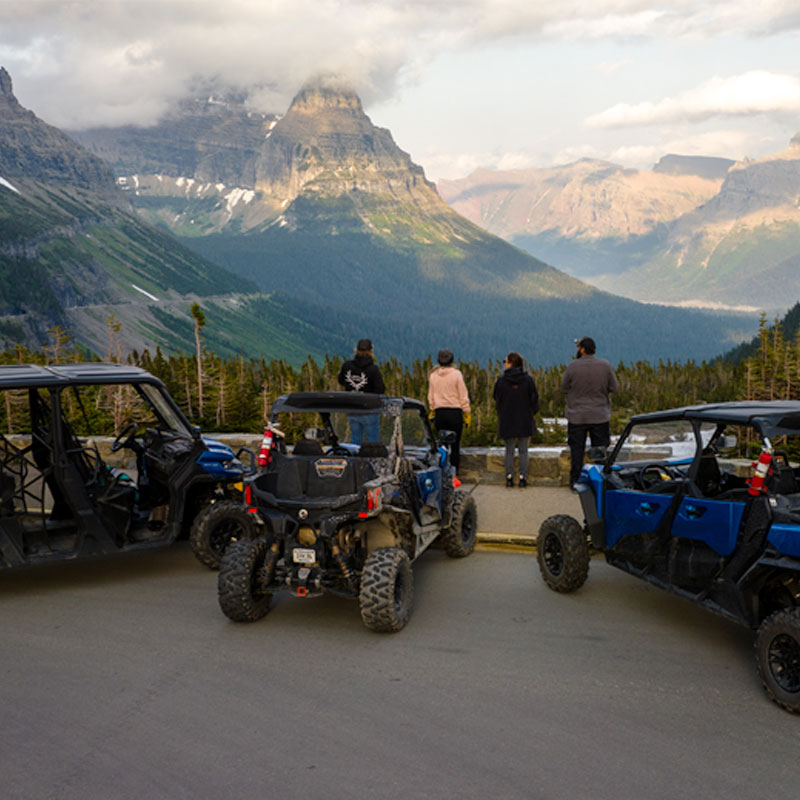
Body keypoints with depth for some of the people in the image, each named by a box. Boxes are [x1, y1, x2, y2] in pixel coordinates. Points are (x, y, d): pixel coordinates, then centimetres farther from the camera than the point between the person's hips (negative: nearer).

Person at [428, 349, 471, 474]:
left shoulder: (433, 375, 6)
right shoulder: (456, 374, -6)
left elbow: (430, 397, 12)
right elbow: (463, 396, -4)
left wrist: (432, 411, 21)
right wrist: (467, 413, 2)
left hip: (439, 412, 4)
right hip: (455, 412, -3)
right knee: (455, 445, 0)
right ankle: (454, 472, -2)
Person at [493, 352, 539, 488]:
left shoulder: (501, 381, -7)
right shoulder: (528, 380, -6)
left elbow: (497, 400, 2)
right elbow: (534, 399, -1)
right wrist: (531, 413, 16)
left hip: (507, 421, 0)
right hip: (525, 421, 0)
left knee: (509, 450, 9)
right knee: (523, 451, 7)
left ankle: (509, 477, 5)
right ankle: (523, 478, 4)